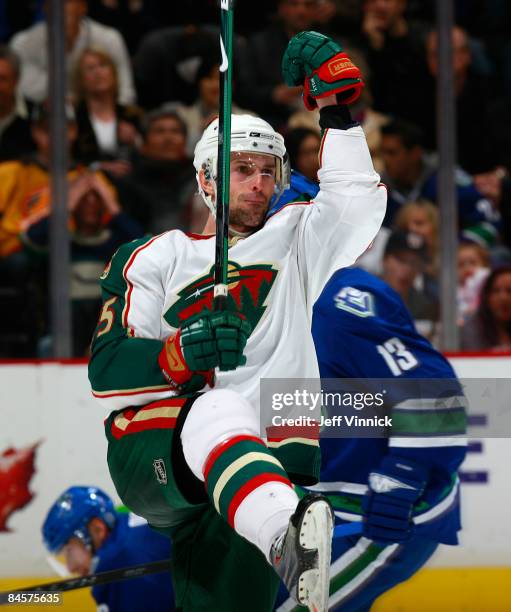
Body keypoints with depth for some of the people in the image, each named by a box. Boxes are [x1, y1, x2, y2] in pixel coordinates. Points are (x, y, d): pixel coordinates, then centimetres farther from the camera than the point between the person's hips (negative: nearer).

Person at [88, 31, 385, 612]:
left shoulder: (292, 242, 24)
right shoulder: (154, 259, 15)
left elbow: (357, 198, 4)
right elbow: (107, 371, 2)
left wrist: (335, 103, -4)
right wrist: (181, 355, -17)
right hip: (151, 455, -4)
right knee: (218, 411, -39)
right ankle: (290, 537, -68)